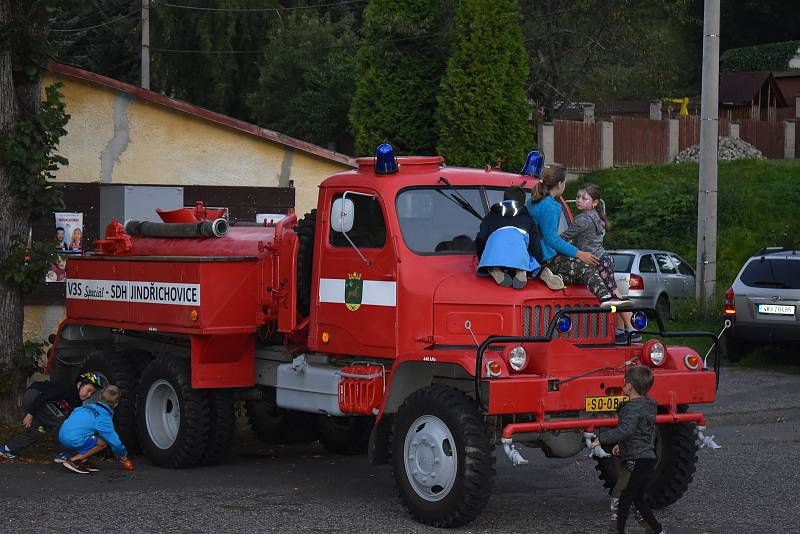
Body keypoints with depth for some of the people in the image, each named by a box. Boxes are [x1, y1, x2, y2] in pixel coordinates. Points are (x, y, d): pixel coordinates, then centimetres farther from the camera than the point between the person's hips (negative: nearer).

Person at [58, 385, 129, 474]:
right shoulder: (104, 419, -7)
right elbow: (114, 440, -3)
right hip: (73, 441, -8)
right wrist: (122, 454, 17)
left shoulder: (89, 406, 15)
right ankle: (74, 460, -4)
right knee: (103, 442, -3)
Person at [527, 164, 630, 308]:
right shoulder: (550, 206, -15)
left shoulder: (533, 202, 15)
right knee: (587, 268, -16)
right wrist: (578, 253, -15)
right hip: (548, 258, -9)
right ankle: (606, 298, -32)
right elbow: (551, 239, -19)